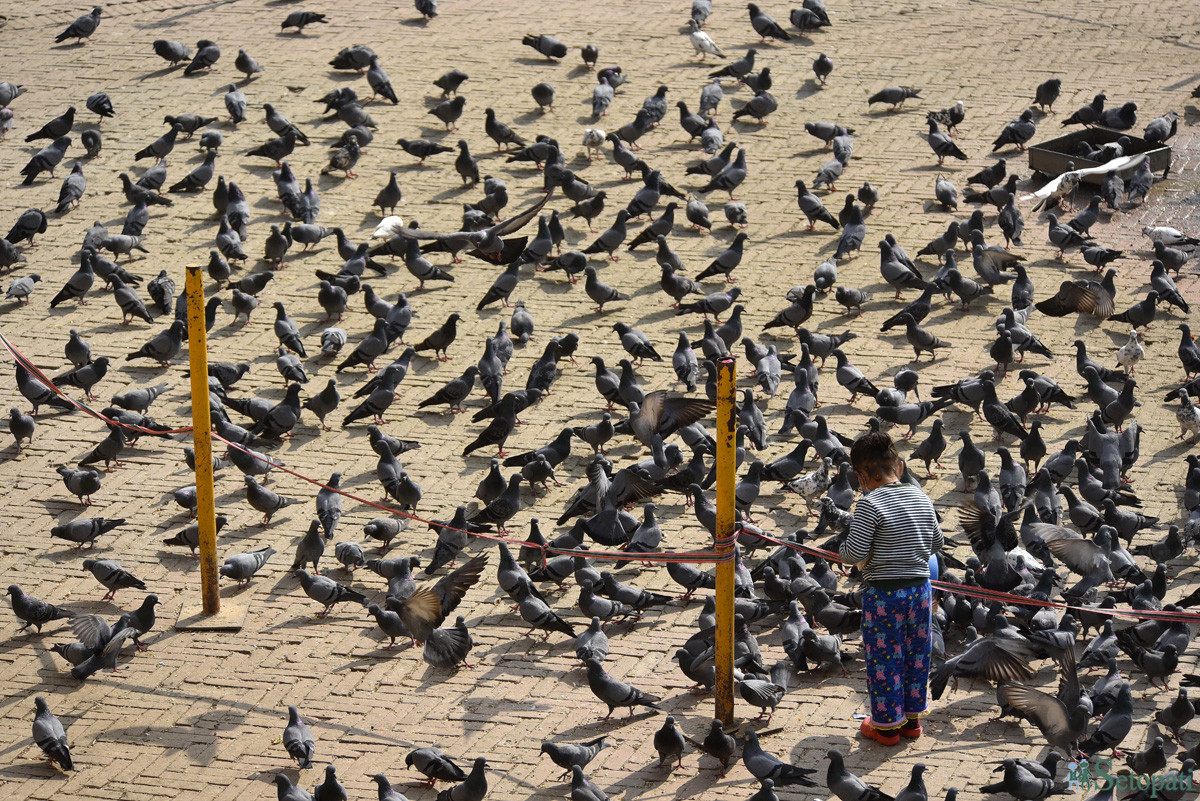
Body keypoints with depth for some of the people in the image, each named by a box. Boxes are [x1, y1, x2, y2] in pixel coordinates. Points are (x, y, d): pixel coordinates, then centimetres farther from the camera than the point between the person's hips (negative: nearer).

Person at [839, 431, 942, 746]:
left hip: (884, 593, -6)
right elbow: (937, 543, 13)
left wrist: (845, 551, 2)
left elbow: (854, 553, -20)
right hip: (920, 587, 6)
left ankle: (886, 724, 18)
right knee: (916, 655, 18)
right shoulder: (922, 498, 2)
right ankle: (912, 716, 31)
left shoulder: (870, 504, -18)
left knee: (883, 659, 8)